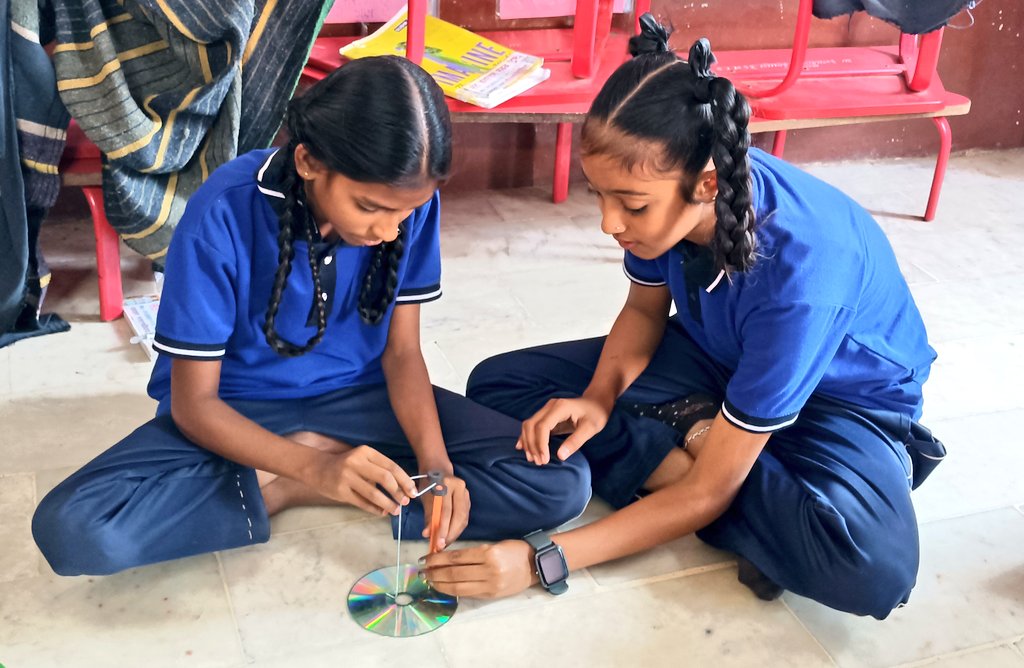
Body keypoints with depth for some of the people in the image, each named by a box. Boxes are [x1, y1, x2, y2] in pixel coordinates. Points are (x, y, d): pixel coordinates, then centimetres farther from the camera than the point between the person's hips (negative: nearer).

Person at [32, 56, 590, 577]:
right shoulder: (225, 215, -26)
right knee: (72, 529, -30)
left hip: (357, 397, 4)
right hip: (238, 412, -3)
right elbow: (192, 402, -19)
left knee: (562, 483, -17)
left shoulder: (411, 202, -15)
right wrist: (317, 467, -35)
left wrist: (436, 464, -23)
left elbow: (402, 350, -5)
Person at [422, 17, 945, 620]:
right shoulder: (669, 195, -23)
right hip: (718, 358, 6)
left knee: (871, 567, -39)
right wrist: (598, 398, -20)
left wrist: (542, 560, -33)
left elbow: (709, 491, -32)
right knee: (497, 386, -9)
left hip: (840, 392, -6)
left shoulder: (798, 275, -39)